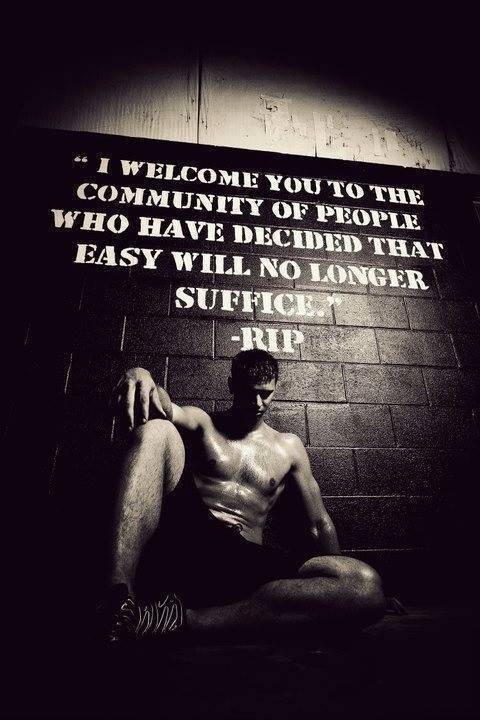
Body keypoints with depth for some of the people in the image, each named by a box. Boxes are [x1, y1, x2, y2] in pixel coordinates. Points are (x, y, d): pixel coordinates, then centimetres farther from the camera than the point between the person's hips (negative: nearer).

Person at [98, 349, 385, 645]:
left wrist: (340, 584, 13)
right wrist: (141, 376, -30)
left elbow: (319, 524, 18)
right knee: (155, 429, -21)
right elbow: (164, 409, -8)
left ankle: (184, 617, -29)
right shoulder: (201, 423, 16)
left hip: (243, 562, 2)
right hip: (178, 542, -1)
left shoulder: (289, 446, 19)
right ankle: (118, 595, -34)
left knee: (367, 587, -26)